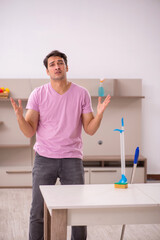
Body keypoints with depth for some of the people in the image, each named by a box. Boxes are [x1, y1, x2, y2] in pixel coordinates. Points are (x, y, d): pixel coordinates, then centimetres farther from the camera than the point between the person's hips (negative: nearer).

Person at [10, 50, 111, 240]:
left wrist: (99, 113, -15)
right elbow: (30, 132, -2)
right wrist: (19, 115, -20)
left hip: (72, 159, 1)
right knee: (38, 212, 3)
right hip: (44, 158, 0)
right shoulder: (38, 94, 0)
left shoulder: (81, 94, 2)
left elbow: (89, 129, 3)